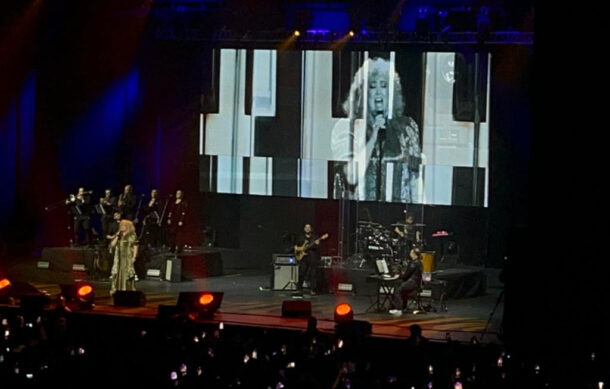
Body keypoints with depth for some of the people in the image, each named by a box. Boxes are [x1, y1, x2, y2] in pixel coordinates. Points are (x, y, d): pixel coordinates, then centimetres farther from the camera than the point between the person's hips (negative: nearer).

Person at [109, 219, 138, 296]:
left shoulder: (132, 236, -2)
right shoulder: (118, 236, 12)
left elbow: (135, 247, -4)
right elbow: (112, 245, 3)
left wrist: (134, 257, -13)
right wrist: (117, 236, -7)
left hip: (128, 259, -5)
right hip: (119, 259, 5)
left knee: (128, 275, -5)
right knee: (117, 274, 3)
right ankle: (116, 291, 9)